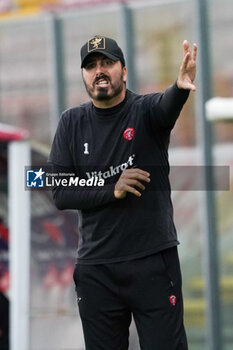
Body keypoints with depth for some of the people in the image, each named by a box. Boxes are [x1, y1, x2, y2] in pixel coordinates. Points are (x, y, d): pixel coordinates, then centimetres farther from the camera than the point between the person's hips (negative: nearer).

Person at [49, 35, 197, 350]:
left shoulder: (145, 110, -3)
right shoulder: (72, 123, 5)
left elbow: (167, 107, -28)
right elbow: (60, 195, 1)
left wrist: (181, 87, -51)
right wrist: (112, 190, -14)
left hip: (154, 262, -3)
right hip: (95, 270, 3)